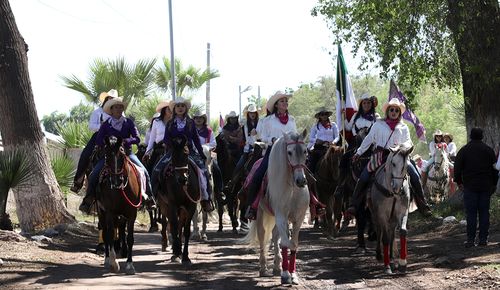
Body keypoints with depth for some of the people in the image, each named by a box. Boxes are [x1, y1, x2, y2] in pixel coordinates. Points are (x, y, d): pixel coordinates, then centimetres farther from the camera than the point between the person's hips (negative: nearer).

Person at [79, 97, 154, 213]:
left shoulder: (129, 123, 3)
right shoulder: (106, 124, 3)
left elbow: (137, 139, -4)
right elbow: (98, 141, 0)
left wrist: (126, 141, -22)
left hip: (127, 152, 0)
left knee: (144, 172, -18)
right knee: (94, 175, -16)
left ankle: (149, 198, -5)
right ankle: (88, 200, -5)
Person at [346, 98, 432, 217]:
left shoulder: (403, 127, 15)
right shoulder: (379, 124, 12)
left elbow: (409, 142, 10)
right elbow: (368, 140, 13)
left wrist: (402, 146, -14)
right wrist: (359, 153, 10)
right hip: (380, 154, -1)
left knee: (415, 176, -15)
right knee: (364, 177, -20)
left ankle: (423, 206, -7)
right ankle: (354, 205, -17)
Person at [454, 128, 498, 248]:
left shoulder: (464, 150, 0)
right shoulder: (489, 150, 5)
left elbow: (457, 169, 0)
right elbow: (495, 168, 8)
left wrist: (459, 182, 12)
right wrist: (494, 184, 15)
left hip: (470, 186, -1)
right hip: (485, 186, 1)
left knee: (471, 213, -2)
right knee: (484, 212, 4)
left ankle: (470, 239, -5)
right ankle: (483, 239, 2)